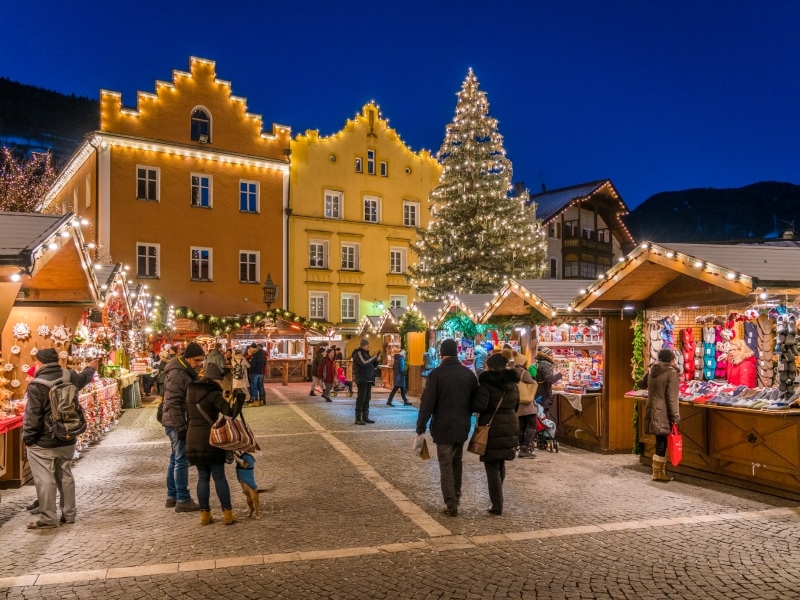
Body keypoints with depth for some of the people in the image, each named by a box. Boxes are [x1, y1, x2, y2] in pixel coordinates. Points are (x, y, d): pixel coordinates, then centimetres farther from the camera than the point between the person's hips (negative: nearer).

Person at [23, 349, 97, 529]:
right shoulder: (69, 376, 0)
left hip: (43, 443, -7)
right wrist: (90, 368, 46)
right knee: (65, 476, 15)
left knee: (45, 480, 0)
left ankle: (48, 519, 5)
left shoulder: (37, 385, -19)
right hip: (67, 440, 7)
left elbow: (32, 417, -18)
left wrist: (27, 439, -6)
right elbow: (83, 378, 25)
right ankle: (68, 514, 24)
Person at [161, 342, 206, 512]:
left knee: (176, 459, 16)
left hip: (180, 423, 10)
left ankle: (172, 496, 25)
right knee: (182, 461, -5)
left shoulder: (188, 372, 12)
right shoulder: (177, 374, -19)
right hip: (177, 424, -10)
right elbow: (172, 403, -23)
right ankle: (183, 500, 1)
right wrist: (181, 427, -22)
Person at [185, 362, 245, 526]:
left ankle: (205, 514, 14)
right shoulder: (214, 394, -12)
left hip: (193, 438, 5)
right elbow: (231, 413, -21)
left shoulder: (190, 391, 9)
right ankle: (227, 513, 6)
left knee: (203, 476, 13)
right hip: (211, 437, -5)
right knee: (219, 476, 3)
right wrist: (240, 397, -13)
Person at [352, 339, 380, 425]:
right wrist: (374, 357, -16)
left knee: (367, 399, 10)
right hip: (362, 379, -9)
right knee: (361, 398, -9)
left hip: (368, 379, 9)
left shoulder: (365, 353, 20)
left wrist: (376, 360, 5)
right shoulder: (358, 353, -9)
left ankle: (365, 417, 16)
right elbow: (364, 363, -24)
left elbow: (371, 365, 22)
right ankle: (358, 418, -8)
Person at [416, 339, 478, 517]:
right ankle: (456, 497, 29)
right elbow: (475, 401, 10)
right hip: (462, 426, 5)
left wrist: (421, 428, -7)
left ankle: (451, 505, 0)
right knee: (456, 462, 20)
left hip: (443, 427, -5)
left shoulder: (436, 374, -12)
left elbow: (427, 403, -13)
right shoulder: (468, 373, 3)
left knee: (446, 465, 2)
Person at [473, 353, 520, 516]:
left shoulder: (486, 382, -13)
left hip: (492, 427, -7)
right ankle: (497, 498, 35)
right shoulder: (512, 382, 10)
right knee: (501, 463, 21)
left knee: (492, 466, 2)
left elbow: (480, 406, -22)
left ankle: (497, 505, 3)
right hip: (510, 426, 7)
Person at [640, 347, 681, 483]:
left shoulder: (651, 370, 8)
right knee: (661, 443, 1)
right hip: (663, 413, -7)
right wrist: (676, 417, -11)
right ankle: (658, 474, 8)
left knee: (661, 442, 14)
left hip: (653, 410, 7)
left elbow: (641, 384, 25)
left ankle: (661, 472, 21)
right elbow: (672, 398, -15)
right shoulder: (671, 372, -11)